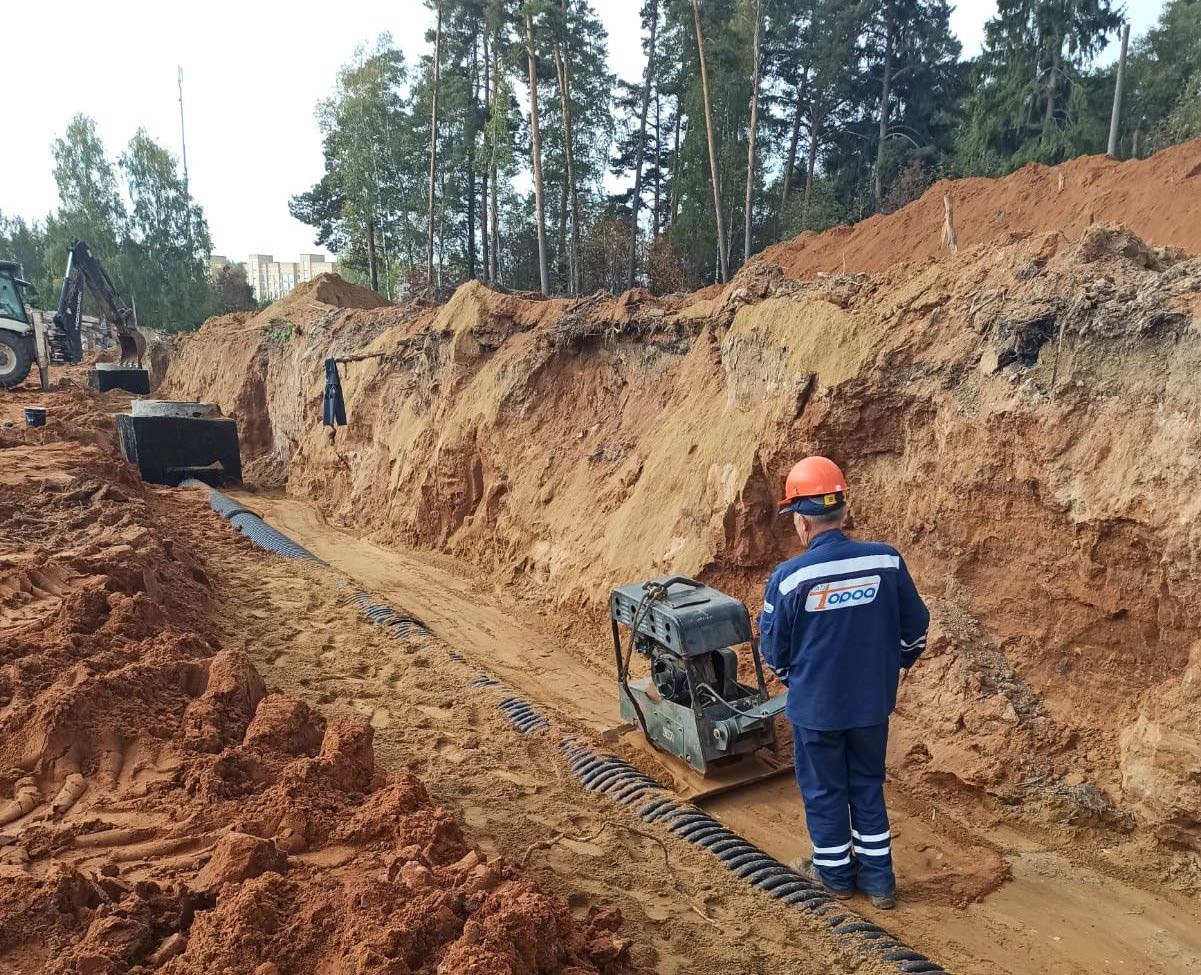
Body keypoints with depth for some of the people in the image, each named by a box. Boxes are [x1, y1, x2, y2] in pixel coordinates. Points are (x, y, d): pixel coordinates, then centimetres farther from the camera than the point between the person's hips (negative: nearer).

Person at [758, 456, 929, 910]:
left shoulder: (789, 577, -21)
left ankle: (834, 872, 36)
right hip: (872, 702, 3)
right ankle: (878, 880, 32)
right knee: (868, 787, 21)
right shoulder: (887, 561, -12)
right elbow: (915, 626, 1)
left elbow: (773, 649, -8)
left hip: (815, 707, -3)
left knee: (824, 791, 18)